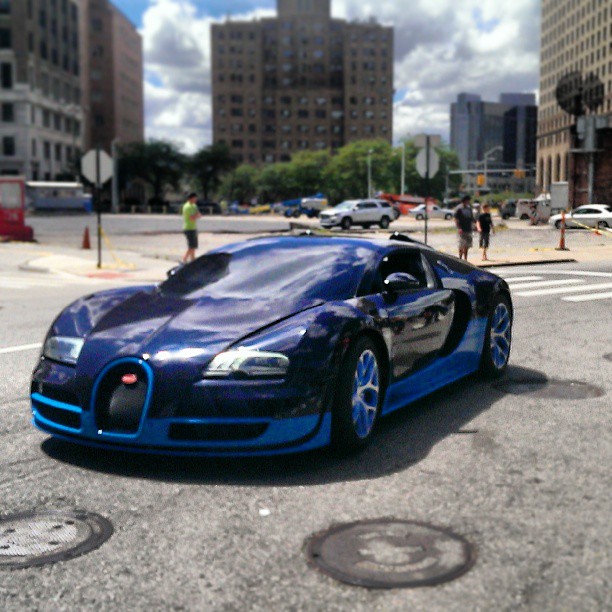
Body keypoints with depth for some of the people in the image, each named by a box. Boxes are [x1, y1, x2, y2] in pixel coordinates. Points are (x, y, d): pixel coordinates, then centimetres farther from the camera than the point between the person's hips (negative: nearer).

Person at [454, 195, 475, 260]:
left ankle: (465, 259, 14)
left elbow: (472, 218, 21)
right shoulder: (459, 209, -6)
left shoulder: (469, 208, 13)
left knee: (467, 246, 8)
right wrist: (459, 228, -18)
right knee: (462, 245, -8)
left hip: (468, 230, 6)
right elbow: (456, 219, -9)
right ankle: (460, 259, -1)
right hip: (462, 230, -6)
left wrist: (472, 226, 10)